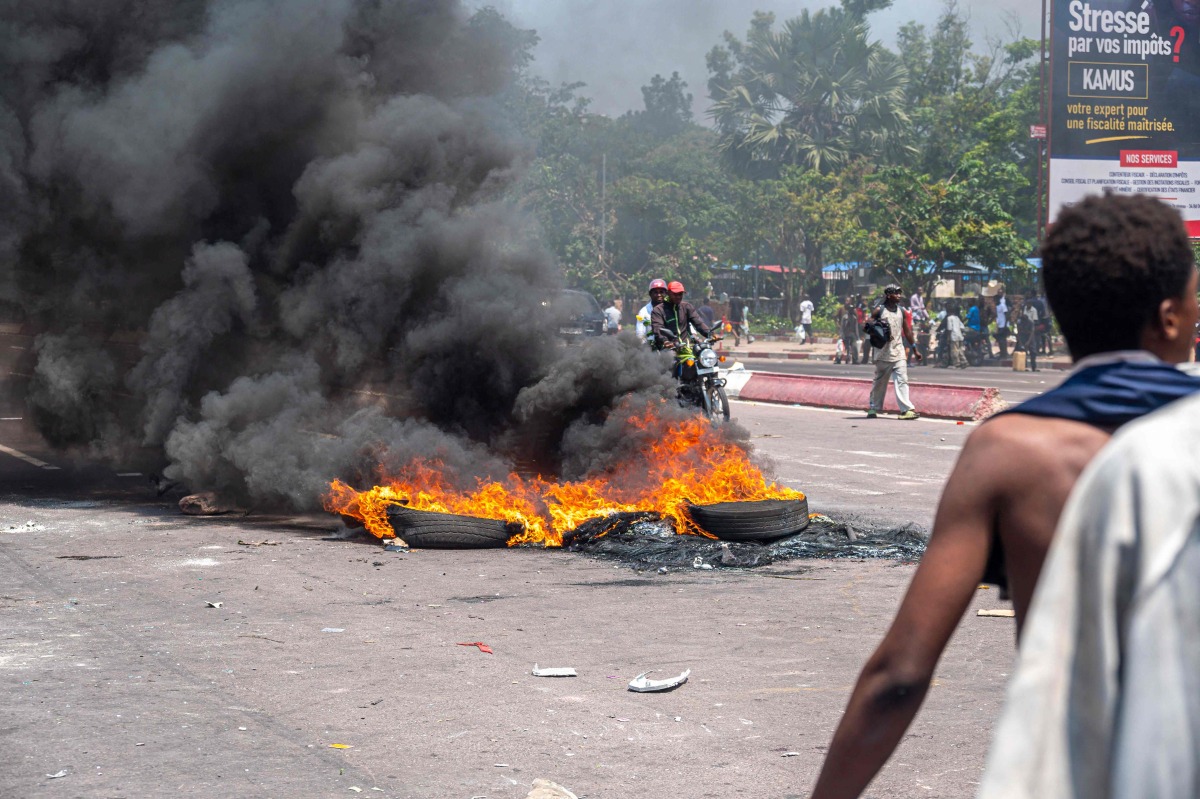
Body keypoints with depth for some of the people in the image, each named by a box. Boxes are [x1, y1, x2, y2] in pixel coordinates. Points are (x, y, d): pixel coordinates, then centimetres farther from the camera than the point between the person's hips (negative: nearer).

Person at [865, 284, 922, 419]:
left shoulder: (902, 311, 11)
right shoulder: (879, 311, -2)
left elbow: (907, 332, 16)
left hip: (898, 352, 3)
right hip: (883, 352, -3)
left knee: (902, 380, -9)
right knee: (879, 381, 7)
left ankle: (906, 409, -16)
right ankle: (873, 407, 21)